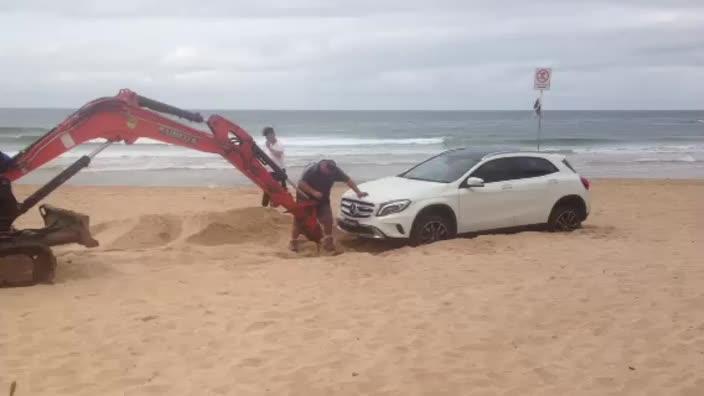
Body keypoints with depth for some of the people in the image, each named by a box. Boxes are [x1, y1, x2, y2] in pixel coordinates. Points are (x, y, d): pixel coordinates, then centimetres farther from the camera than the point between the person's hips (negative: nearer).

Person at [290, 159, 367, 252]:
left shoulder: (335, 171, -17)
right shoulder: (311, 169, -28)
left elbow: (348, 180, -10)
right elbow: (301, 183, -27)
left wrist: (358, 192, -17)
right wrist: (313, 192, -36)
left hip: (322, 199, 3)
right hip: (306, 198, -3)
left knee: (328, 219, -9)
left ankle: (328, 241, 6)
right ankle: (293, 242, 10)